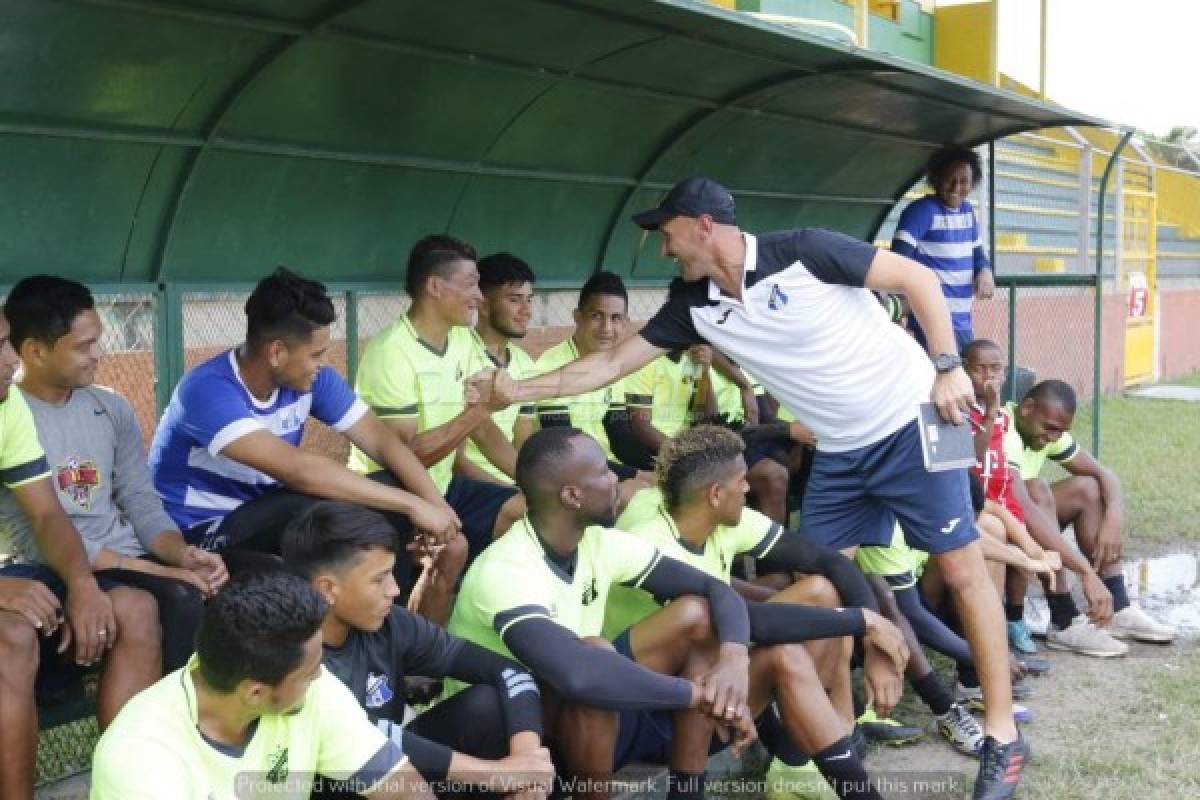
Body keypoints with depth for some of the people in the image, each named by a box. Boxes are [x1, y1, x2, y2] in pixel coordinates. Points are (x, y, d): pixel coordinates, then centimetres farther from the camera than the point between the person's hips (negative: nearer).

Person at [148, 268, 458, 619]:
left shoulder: (311, 378, -6)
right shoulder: (209, 390, -28)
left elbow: (380, 439, -4)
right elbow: (297, 469, -37)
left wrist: (440, 509, -19)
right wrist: (411, 504, -36)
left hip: (269, 514, 7)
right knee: (319, 515, -35)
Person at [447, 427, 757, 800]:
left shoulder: (599, 543, -6)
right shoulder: (504, 572, -29)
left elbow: (717, 589, -4)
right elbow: (580, 674, -45)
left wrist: (734, 657, -26)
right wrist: (703, 695, -35)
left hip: (586, 720, 8)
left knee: (697, 613, -7)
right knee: (594, 656, -36)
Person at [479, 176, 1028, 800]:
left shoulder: (803, 253, -19)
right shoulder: (695, 304, -1)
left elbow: (917, 278, -13)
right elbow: (614, 362, 2)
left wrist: (948, 367, -17)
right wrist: (517, 390, -2)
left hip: (910, 423, -6)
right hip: (839, 453, 6)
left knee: (962, 570, -3)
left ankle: (1002, 736, 3)